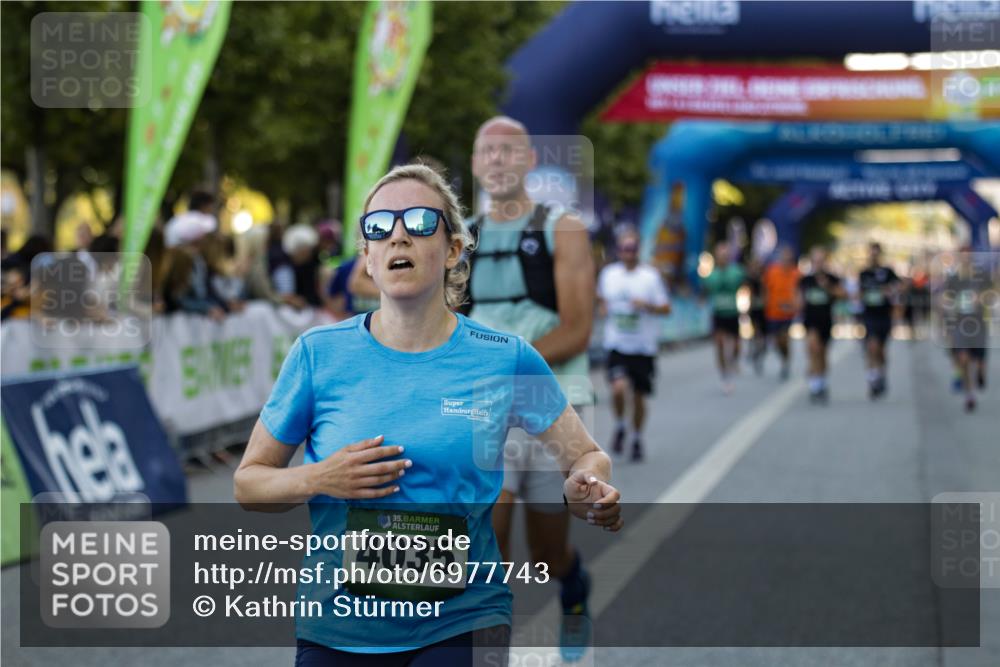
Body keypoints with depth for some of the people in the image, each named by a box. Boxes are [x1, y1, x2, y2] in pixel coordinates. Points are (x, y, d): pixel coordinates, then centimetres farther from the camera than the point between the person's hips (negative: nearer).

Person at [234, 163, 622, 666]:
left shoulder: (506, 359, -1)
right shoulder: (319, 353, -1)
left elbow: (585, 457, 10)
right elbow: (246, 482, 7)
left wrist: (589, 495, -13)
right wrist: (317, 480, -13)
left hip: (463, 622, -1)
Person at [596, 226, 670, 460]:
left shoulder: (650, 276, -6)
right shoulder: (608, 273, 3)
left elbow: (666, 308, -2)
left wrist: (647, 306, -20)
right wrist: (604, 309, 2)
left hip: (643, 346, -1)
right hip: (616, 344, 1)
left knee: (639, 396, 8)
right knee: (619, 388, -21)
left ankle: (637, 439, 30)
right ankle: (620, 428, 7)